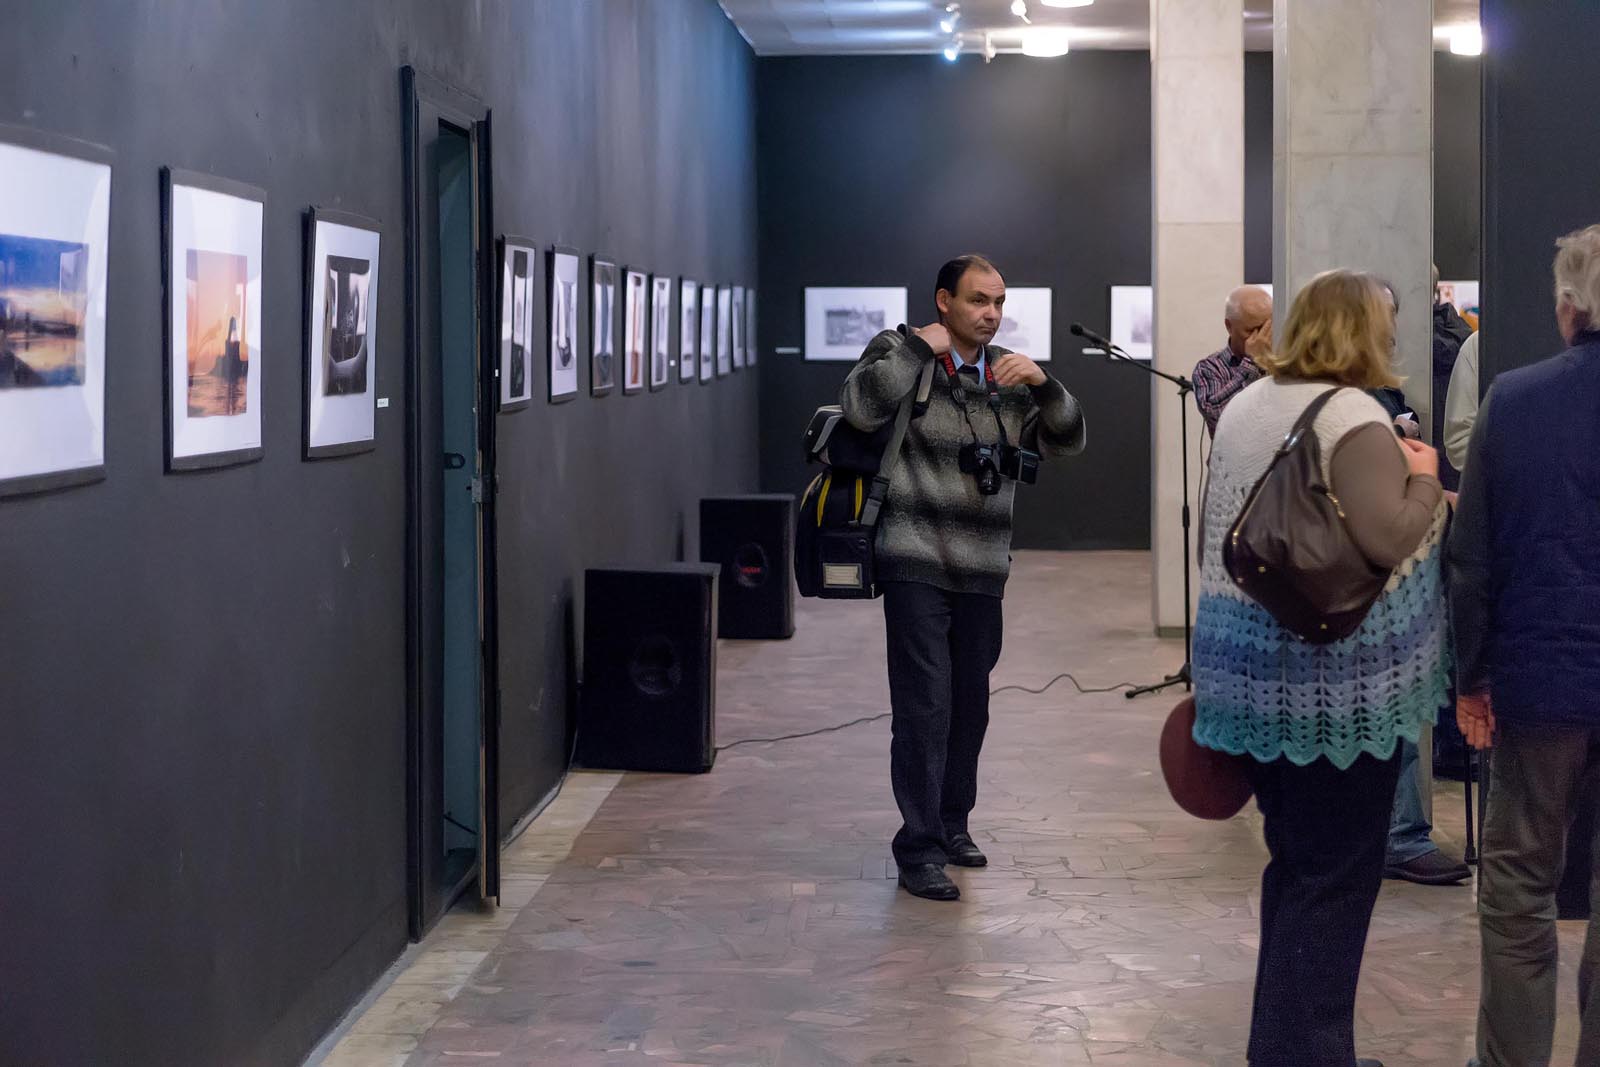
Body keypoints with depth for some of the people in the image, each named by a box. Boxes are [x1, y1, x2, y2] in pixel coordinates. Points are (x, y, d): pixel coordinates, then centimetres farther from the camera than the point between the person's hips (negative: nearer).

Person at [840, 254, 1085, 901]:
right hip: (916, 565, -5)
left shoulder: (1009, 374, 12)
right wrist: (918, 347, -17)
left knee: (970, 705, 13)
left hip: (983, 573, 6)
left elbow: (1066, 441, 8)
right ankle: (918, 849, -2)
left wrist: (1042, 383, -8)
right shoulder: (902, 354, -2)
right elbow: (861, 407, -21)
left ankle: (952, 823, 30)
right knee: (924, 707, -8)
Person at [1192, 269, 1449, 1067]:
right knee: (1336, 872, 1)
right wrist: (1425, 478, -6)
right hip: (1335, 676, -8)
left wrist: (1233, 621, 27)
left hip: (1252, 664, 8)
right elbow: (1387, 540, -24)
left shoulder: (1243, 406, 11)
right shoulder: (1354, 417, -15)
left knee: (1296, 859, 19)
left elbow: (1211, 529, 18)